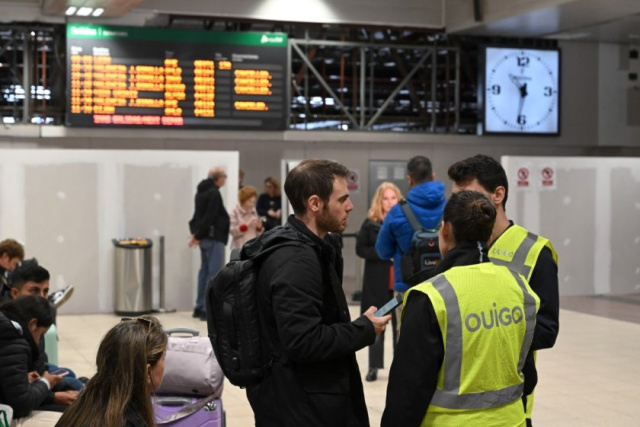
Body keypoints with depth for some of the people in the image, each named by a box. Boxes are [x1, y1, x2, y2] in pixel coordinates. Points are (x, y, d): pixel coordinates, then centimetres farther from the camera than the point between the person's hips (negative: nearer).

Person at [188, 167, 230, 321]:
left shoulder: (201, 191, 14)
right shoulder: (214, 193, -16)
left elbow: (198, 213, 15)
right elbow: (209, 217, -19)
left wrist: (196, 233, 8)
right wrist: (198, 235, -12)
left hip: (205, 237, 10)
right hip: (214, 237, -10)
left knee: (205, 271, 15)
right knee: (214, 273, -7)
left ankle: (200, 307, 19)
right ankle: (207, 309, -8)